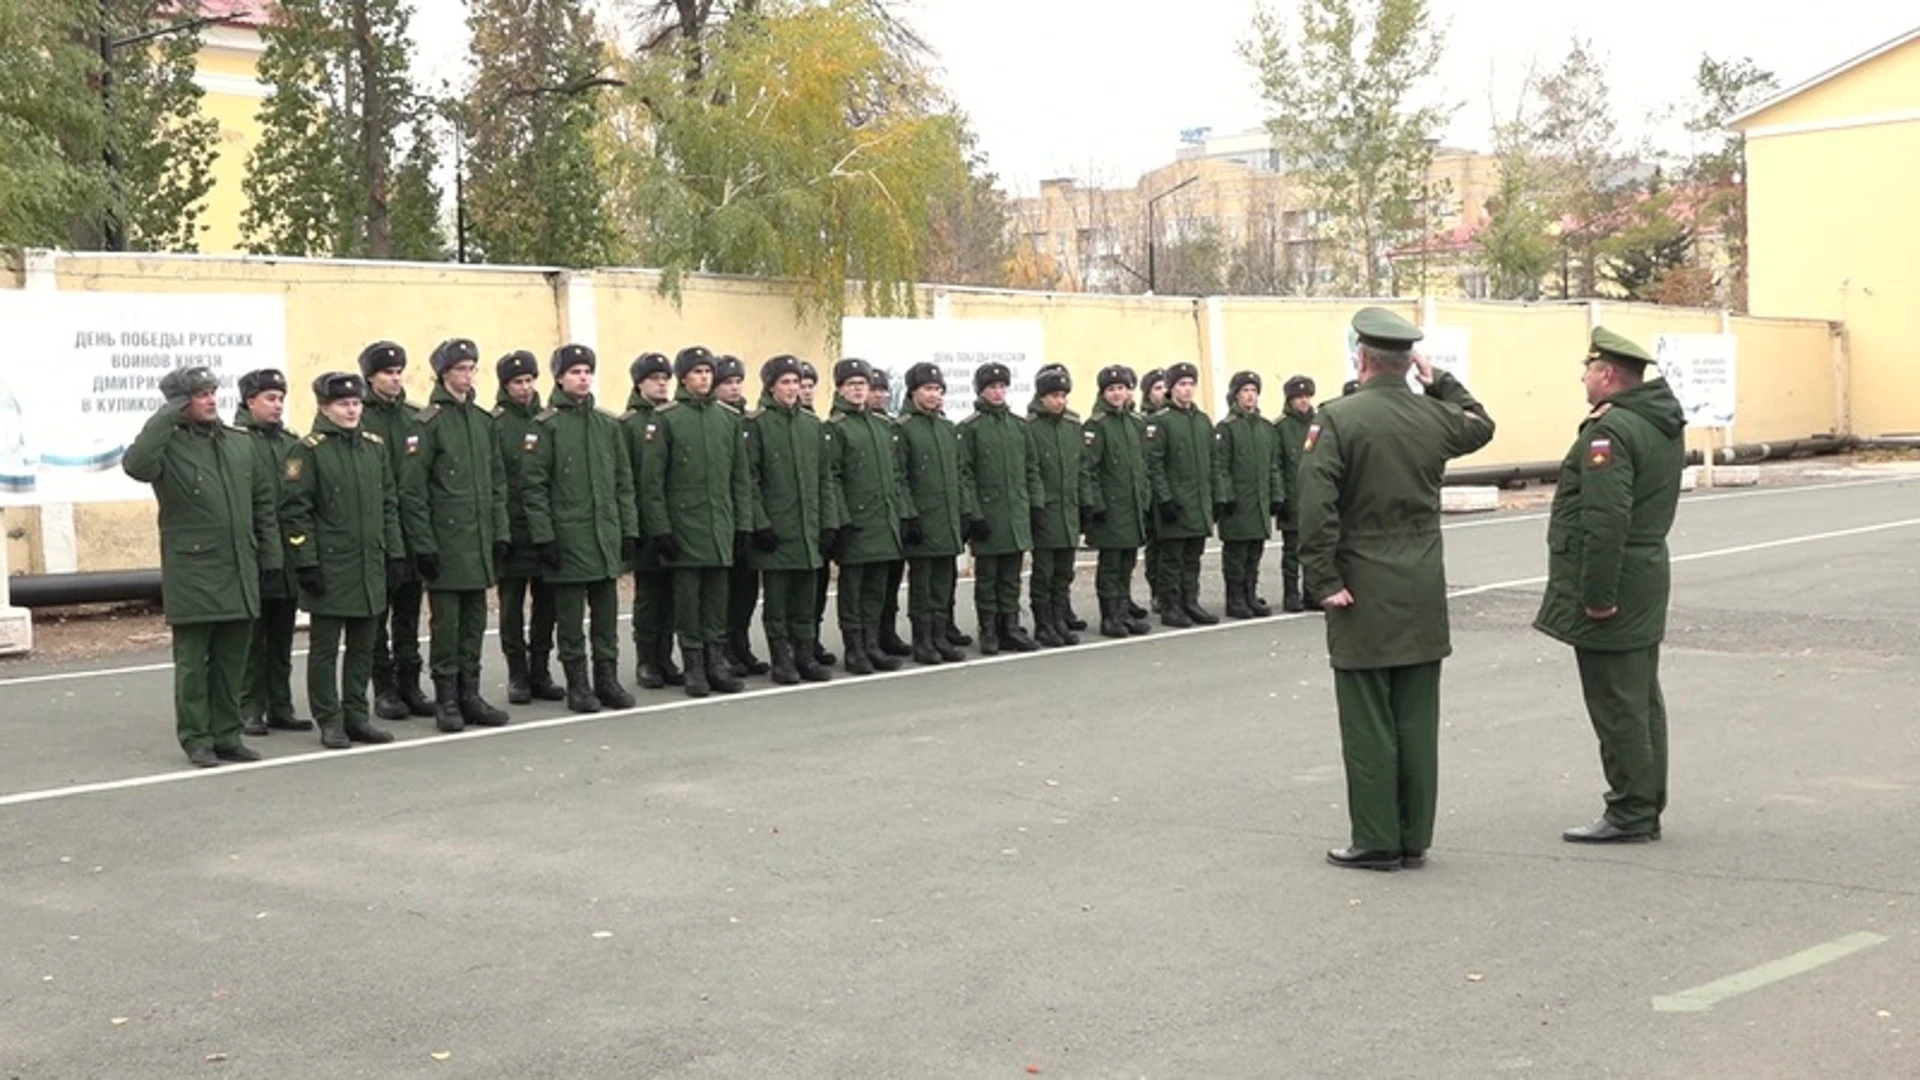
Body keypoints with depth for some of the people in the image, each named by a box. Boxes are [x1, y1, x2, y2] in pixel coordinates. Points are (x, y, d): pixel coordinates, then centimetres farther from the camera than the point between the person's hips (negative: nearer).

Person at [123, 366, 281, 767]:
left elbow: (264, 503, 17)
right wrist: (166, 418, -21)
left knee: (232, 660, 10)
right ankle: (197, 739, 10)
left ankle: (227, 734, 19)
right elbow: (135, 464, -28)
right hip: (192, 572, -5)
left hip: (240, 572, 5)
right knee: (192, 662, 2)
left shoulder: (241, 444, 12)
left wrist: (270, 553, 13)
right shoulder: (170, 447, -5)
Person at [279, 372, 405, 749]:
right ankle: (330, 722, 9)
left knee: (363, 647, 11)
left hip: (370, 567, 6)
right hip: (329, 568, -6)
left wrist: (395, 552, 10)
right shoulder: (309, 451, -8)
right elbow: (294, 510, -10)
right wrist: (306, 562, -14)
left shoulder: (374, 446, 11)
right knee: (325, 649, 2)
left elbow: (389, 503, 15)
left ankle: (356, 716, 20)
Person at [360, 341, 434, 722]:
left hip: (412, 529, 5)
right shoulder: (357, 420, -6)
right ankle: (384, 690, 10)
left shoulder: (415, 418, 10)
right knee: (377, 615, 3)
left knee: (409, 613, 10)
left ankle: (410, 686, 17)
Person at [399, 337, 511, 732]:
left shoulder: (483, 420, 12)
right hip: (446, 543, -6)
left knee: (474, 622, 10)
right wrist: (423, 544, -14)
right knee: (446, 622, -1)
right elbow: (412, 490, -10)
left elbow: (497, 482, 16)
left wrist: (501, 532, 9)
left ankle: (470, 695, 17)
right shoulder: (427, 423, -8)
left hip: (479, 544, 6)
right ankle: (447, 701, 7)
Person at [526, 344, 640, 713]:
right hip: (568, 539, -5)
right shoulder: (546, 425, -4)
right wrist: (543, 537, -13)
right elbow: (535, 486, -7)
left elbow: (624, 483, 14)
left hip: (607, 538, 5)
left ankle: (607, 679, 16)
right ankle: (577, 685, 9)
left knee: (606, 614, 8)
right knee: (570, 617, 2)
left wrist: (630, 530, 8)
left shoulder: (608, 425, 12)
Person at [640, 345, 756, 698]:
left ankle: (715, 662, 15)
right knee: (688, 598, 1)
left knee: (717, 597, 7)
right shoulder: (664, 418, -4)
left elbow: (741, 477, 13)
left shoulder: (728, 418, 10)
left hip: (721, 527, 4)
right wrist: (660, 528, -10)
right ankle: (694, 667, 8)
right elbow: (652, 480, -6)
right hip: (684, 525, -4)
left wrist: (743, 523, 7)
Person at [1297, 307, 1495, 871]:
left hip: (1364, 594, -5)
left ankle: (1377, 842, 5)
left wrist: (1325, 580, -13)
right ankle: (1414, 839, 16)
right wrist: (1442, 381, 25)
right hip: (1424, 593, 5)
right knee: (1418, 722, 10)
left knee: (1368, 724, 1)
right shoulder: (1435, 416, 4)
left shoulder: (1337, 420, -11)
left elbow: (1317, 507, -18)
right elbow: (1481, 426, 28)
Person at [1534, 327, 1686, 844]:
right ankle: (1646, 808, 22)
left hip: (1611, 587, -10)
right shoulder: (1665, 424, 11)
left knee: (1616, 705, -4)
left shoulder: (1610, 432, -20)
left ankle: (1630, 814, 2)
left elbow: (1605, 520, -27)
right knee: (1642, 700, 15)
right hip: (1647, 578, 10)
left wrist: (1596, 595, -24)